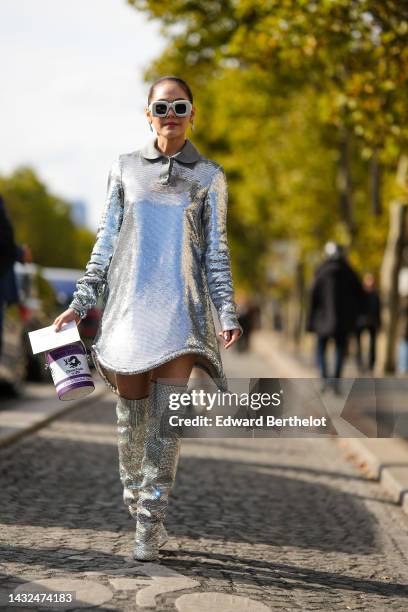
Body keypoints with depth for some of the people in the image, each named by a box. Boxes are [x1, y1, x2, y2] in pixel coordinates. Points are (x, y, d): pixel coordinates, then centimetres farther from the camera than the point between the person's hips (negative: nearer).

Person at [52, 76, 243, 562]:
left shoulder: (208, 176, 8)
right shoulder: (124, 169, 10)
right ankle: (136, 501, 22)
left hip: (182, 307, -1)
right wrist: (81, 301, 5)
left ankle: (150, 523, -5)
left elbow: (215, 249, 8)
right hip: (129, 303, 1)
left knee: (168, 416, -9)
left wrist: (227, 311, -2)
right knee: (131, 415, 4)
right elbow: (106, 241, 12)